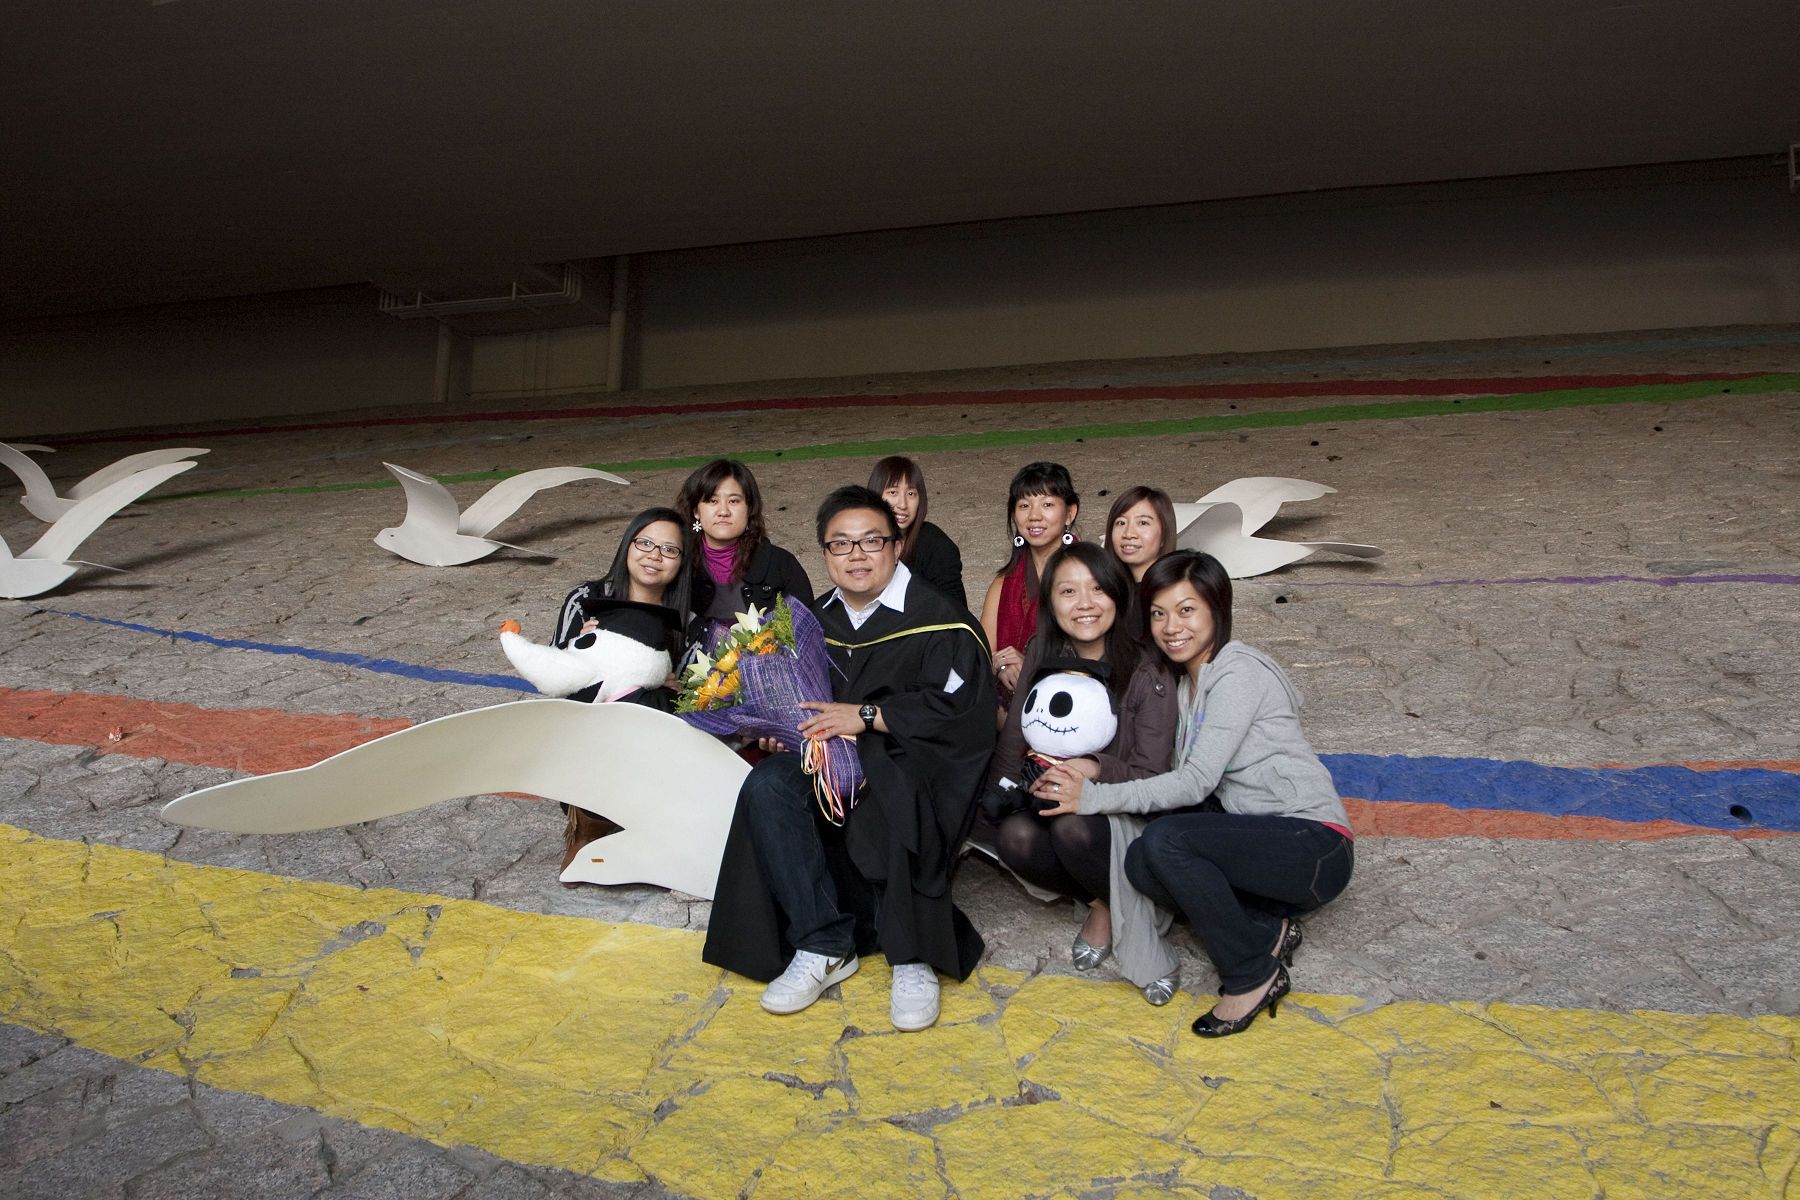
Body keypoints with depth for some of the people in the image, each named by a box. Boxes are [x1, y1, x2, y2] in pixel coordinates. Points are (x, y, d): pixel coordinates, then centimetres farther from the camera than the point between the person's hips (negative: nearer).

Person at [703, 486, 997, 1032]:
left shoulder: (938, 620, -6)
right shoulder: (818, 622, 14)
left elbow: (962, 706, -16)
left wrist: (866, 716, -17)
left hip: (917, 760, -5)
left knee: (895, 802, -39)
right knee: (767, 786, -24)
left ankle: (914, 957, -19)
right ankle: (824, 946, -18)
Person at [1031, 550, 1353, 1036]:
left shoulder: (1238, 672, -15)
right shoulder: (1188, 680, 12)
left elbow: (1196, 781, -22)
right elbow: (1188, 780, 1)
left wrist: (1094, 797, -23)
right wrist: (1083, 775, -13)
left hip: (1316, 847, -8)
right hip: (1259, 840, 8)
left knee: (1166, 840, -27)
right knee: (1140, 864, -13)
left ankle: (1253, 975, -9)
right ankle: (1269, 933, 1)